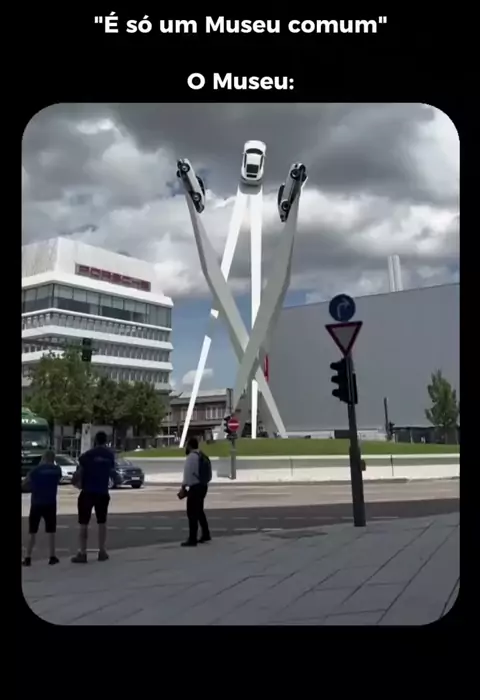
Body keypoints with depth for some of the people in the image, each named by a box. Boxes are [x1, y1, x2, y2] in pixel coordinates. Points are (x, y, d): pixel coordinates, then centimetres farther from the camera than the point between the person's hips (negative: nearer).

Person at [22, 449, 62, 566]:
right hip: (50, 503, 1)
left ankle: (28, 558, 6)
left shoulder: (36, 469, -5)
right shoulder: (57, 469, 1)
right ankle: (52, 557, 11)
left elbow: (24, 483, 0)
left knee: (32, 532, 8)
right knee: (51, 531, 9)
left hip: (36, 503, -1)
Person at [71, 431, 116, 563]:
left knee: (83, 523, 2)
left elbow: (79, 472, -9)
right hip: (103, 492, 3)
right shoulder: (110, 455, 1)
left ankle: (82, 553, 0)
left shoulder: (87, 454, -9)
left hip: (87, 492, -3)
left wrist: (77, 482, 8)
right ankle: (102, 552, 16)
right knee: (102, 522, 14)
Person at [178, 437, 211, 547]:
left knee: (192, 513, -4)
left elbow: (187, 473, -17)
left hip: (195, 487, -9)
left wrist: (183, 488, -12)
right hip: (203, 486, 9)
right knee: (199, 511, 21)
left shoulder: (191, 456, -13)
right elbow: (209, 475, 15)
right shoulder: (204, 456, 14)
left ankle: (192, 539, -2)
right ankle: (206, 534, 27)